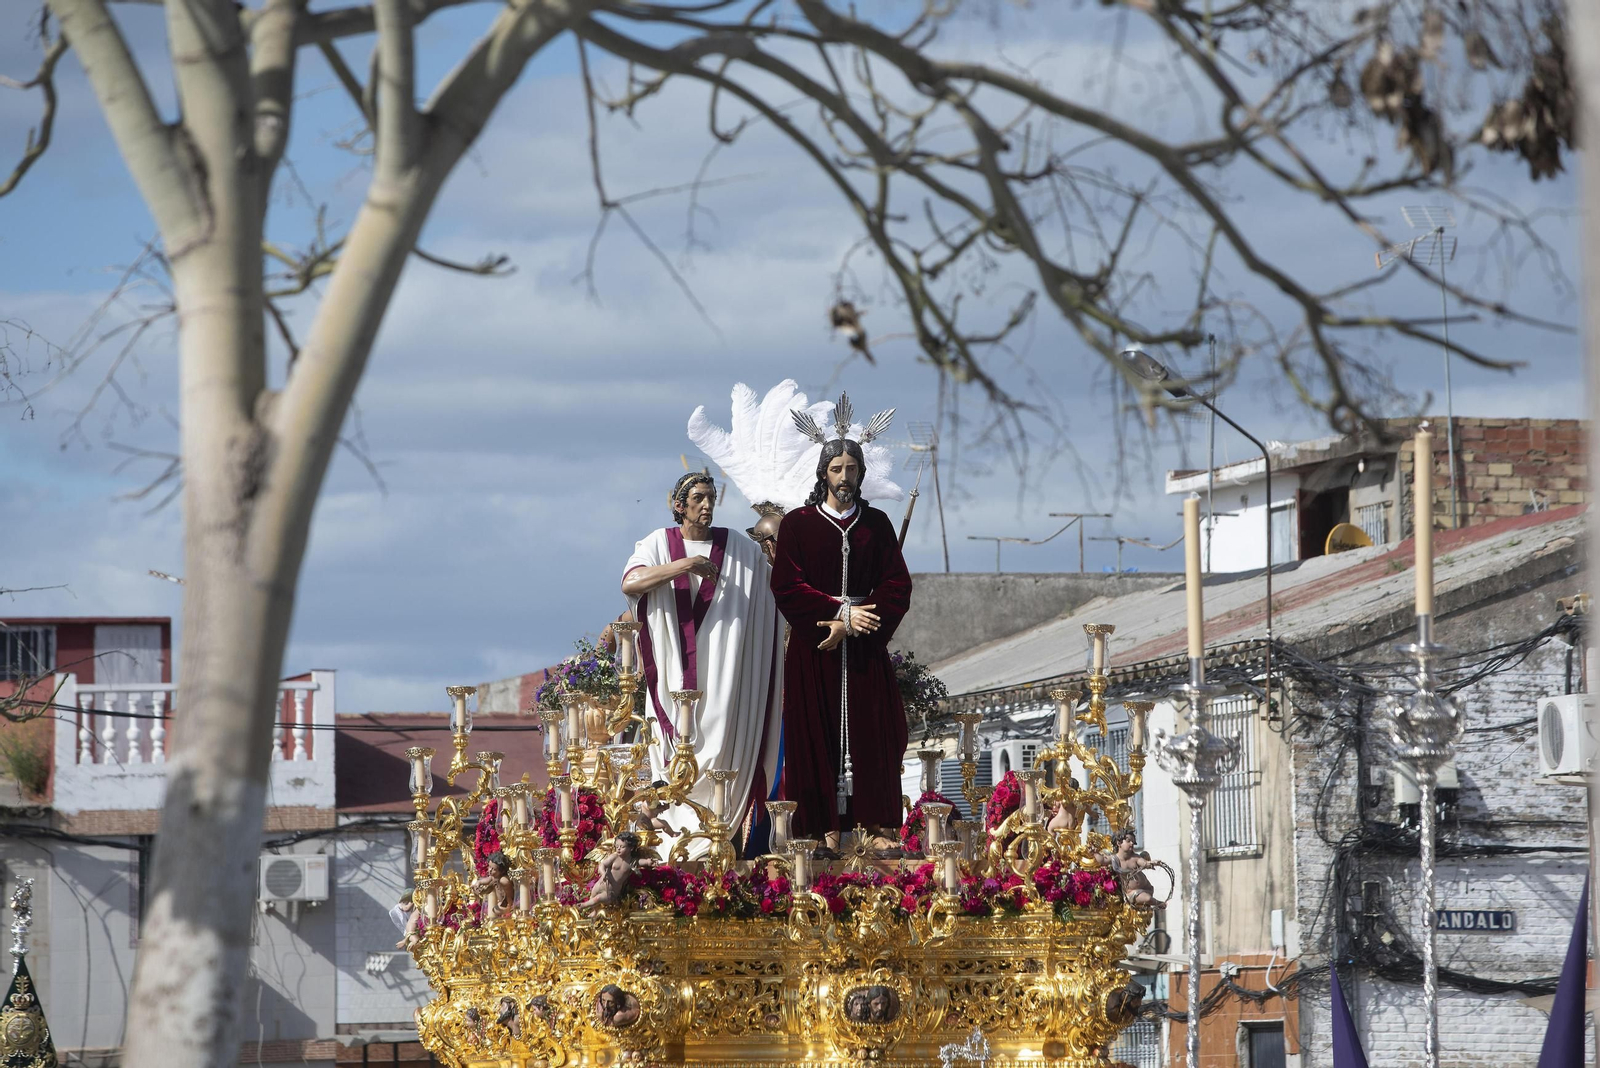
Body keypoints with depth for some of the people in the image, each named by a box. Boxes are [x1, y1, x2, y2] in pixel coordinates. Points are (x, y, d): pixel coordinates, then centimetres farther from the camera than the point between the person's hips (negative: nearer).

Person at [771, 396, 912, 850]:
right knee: (818, 732, -5)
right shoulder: (797, 524, 3)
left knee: (872, 731, -3)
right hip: (813, 646, -2)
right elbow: (786, 586, -5)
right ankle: (826, 827, -4)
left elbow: (898, 586, 3)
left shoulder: (877, 524, 9)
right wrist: (840, 614, -13)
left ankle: (877, 824, -2)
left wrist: (849, 624, -10)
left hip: (865, 645, 2)